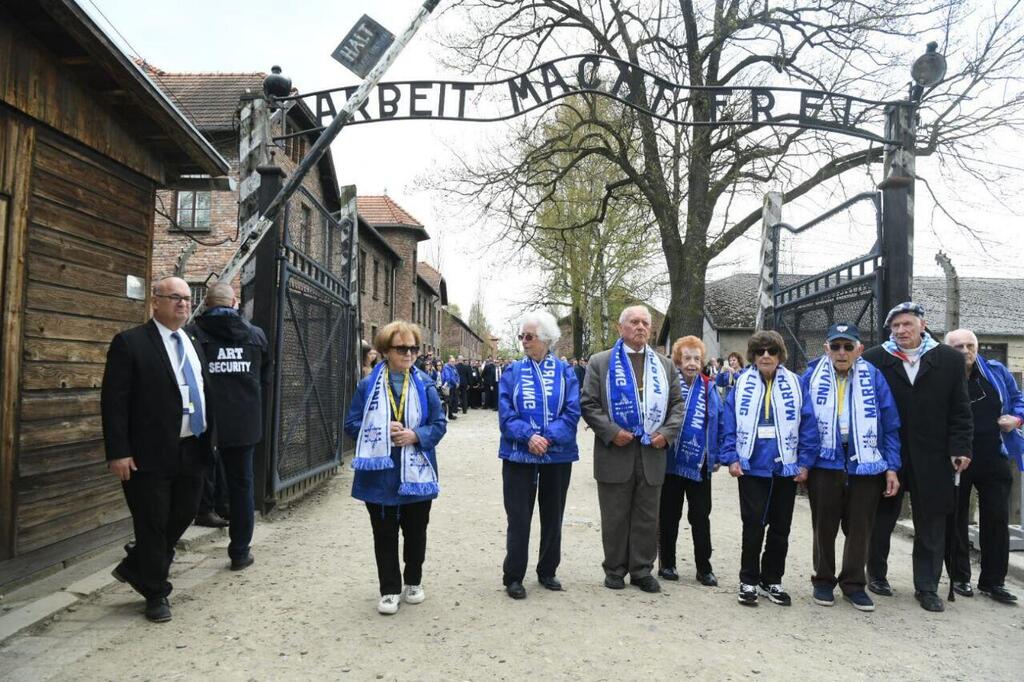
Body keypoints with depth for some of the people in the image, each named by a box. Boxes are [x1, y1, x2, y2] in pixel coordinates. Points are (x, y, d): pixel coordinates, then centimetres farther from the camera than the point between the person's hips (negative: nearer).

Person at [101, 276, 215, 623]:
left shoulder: (193, 345, 14)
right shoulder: (130, 343, -8)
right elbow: (113, 401, -12)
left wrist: (210, 438, 14)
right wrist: (118, 452, -17)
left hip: (193, 451, 7)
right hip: (151, 452, -7)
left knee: (184, 515, 14)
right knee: (153, 524, 4)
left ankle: (135, 568, 36)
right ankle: (156, 594, 22)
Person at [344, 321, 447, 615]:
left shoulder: (424, 385, -1)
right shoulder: (368, 385, -3)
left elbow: (439, 424, 0)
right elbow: (352, 424, -1)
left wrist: (416, 435, -18)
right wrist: (382, 432, -17)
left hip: (416, 472, 1)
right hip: (380, 473, -1)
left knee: (416, 531, 14)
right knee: (384, 535, 8)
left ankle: (413, 582, 34)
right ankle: (390, 590, 21)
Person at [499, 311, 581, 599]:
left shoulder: (564, 372, 0)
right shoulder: (512, 372, 1)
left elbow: (572, 412, -7)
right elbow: (505, 413, -5)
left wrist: (548, 438, -20)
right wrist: (528, 436, -20)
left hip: (558, 455, 1)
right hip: (519, 455, -1)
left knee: (552, 516, 13)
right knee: (518, 518, 1)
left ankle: (547, 572, 29)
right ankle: (513, 577, 13)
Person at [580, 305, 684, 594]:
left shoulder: (664, 365, 13)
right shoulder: (601, 362, 2)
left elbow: (677, 403, 12)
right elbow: (588, 404, -3)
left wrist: (667, 433, -4)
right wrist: (611, 432, -14)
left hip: (652, 453, 3)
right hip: (615, 453, -3)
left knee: (647, 517, 9)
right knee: (615, 516, 6)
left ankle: (642, 570, 21)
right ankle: (615, 570, 19)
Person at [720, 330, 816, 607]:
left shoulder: (794, 384, 2)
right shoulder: (742, 384, 1)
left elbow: (807, 424, 0)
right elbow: (729, 424, -1)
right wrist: (731, 458, -8)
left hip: (786, 467, 2)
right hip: (751, 467, -1)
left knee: (780, 527, 11)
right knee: (753, 525, 2)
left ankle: (772, 580, 26)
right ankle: (748, 581, 16)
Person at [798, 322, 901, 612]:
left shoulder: (873, 378, -2)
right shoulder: (812, 377, -2)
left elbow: (890, 426, 1)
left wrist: (891, 467, -2)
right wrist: (803, 462, -7)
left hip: (866, 465, 1)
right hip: (824, 464, 0)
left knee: (859, 529, 10)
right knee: (824, 528, 11)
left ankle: (854, 583, 26)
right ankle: (823, 581, 27)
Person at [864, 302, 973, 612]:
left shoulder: (950, 359, 1)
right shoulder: (874, 359, -3)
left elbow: (960, 410, 2)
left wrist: (960, 448, -5)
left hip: (932, 457, 1)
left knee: (931, 524, 7)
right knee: (882, 520, 12)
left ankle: (927, 587, 20)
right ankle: (877, 574, 30)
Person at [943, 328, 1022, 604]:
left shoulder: (996, 371, 4)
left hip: (994, 458, 3)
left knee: (997, 519, 5)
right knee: (955, 519, 7)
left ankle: (993, 581, 17)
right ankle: (959, 577, 20)